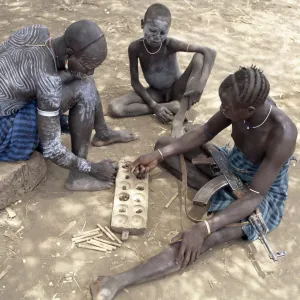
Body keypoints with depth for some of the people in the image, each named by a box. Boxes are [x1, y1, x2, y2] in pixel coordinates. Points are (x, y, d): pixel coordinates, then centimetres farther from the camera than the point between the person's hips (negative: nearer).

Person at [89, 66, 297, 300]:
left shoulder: (282, 134, -36)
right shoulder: (247, 103, -18)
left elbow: (255, 196, -36)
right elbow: (205, 132, -3)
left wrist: (203, 228, -43)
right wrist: (159, 155, -10)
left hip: (264, 198, -7)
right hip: (230, 168, 7)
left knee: (207, 237, -36)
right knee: (164, 144, 5)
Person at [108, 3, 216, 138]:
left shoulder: (170, 44, -26)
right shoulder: (135, 47, -21)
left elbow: (210, 52, -32)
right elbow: (135, 82, -12)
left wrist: (201, 83, -43)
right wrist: (154, 105, -21)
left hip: (176, 89, -1)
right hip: (156, 92, 2)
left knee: (200, 57, -29)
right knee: (114, 108, -20)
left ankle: (179, 119, -31)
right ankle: (171, 106, -17)